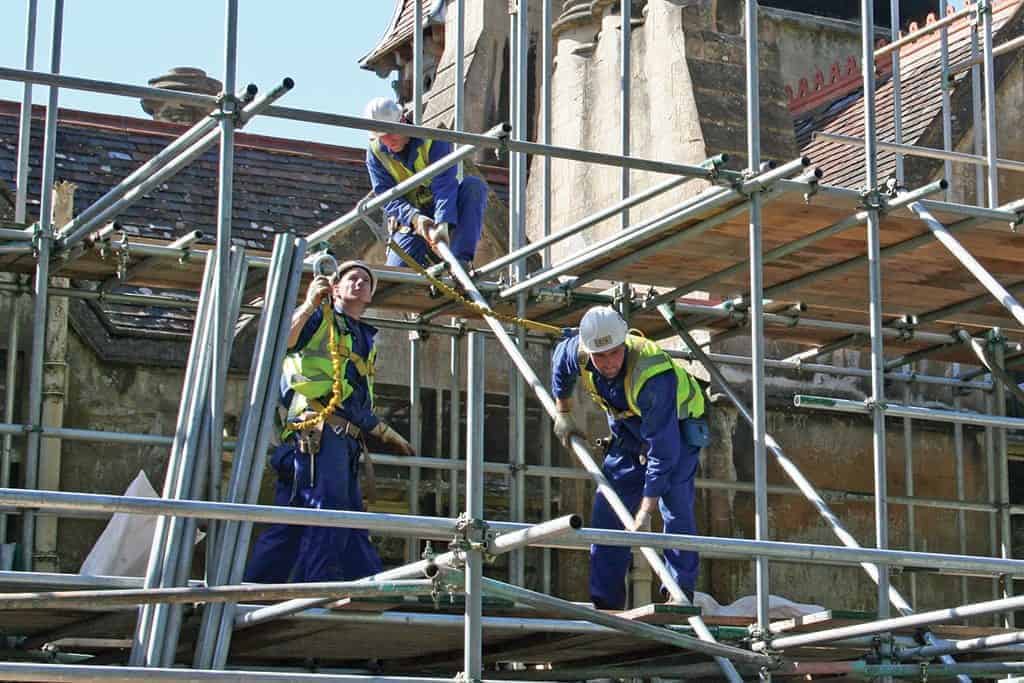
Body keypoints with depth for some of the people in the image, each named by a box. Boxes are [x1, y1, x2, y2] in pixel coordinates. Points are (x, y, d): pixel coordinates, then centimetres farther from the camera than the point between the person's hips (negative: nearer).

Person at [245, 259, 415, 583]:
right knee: (327, 508, -18)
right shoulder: (320, 318, 8)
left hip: (345, 439, 8)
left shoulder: (365, 339, 31)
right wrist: (310, 305, -17)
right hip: (317, 430, -8)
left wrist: (388, 434, 37)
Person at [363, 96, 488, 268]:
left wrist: (442, 224, -47)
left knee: (474, 185, -31)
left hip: (446, 219, 0)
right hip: (409, 221, 1)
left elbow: (444, 186, -28)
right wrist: (415, 218, -36)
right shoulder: (375, 153, -5)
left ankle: (461, 259, -34)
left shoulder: (434, 141, -14)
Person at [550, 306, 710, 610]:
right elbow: (560, 359, 4)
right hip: (628, 433, 6)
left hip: (676, 428, -6)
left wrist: (645, 513, -44)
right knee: (607, 512, 2)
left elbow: (662, 451, -42)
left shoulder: (654, 376, -42)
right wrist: (564, 414, 11)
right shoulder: (578, 352, -25)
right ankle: (605, 603, 7)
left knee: (675, 509, -21)